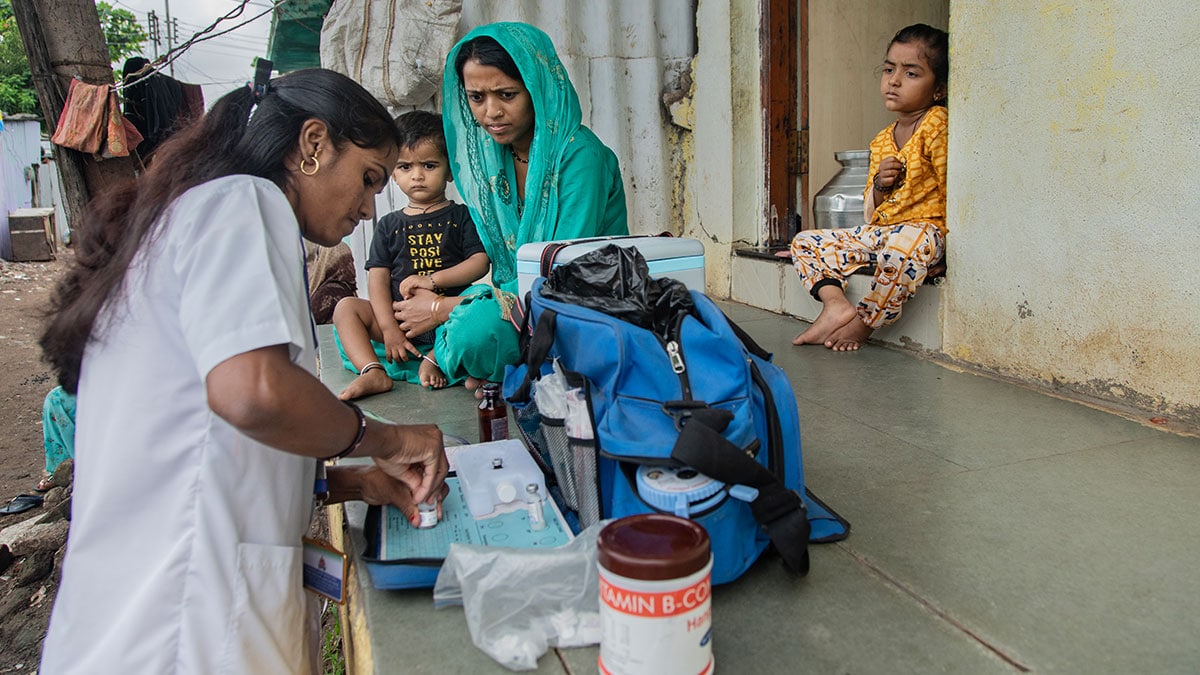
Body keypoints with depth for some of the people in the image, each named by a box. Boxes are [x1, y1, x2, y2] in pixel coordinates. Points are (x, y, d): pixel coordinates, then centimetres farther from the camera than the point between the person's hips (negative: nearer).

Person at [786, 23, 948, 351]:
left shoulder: (937, 125, -8)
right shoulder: (881, 142, 13)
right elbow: (872, 214, 12)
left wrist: (948, 236, -21)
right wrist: (880, 186, -9)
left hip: (922, 227, -8)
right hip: (878, 231, 8)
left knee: (905, 245, -42)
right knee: (805, 242, 4)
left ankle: (864, 323, -21)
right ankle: (835, 304, -18)